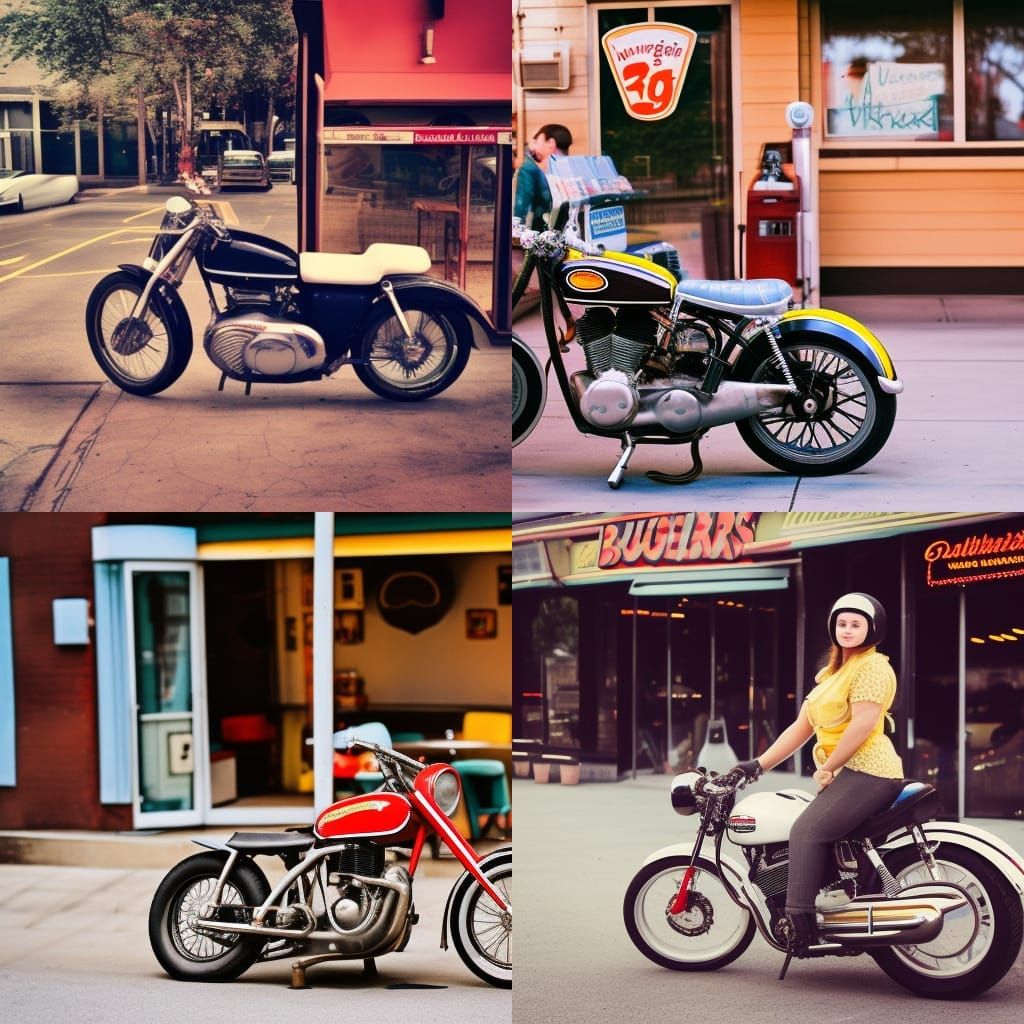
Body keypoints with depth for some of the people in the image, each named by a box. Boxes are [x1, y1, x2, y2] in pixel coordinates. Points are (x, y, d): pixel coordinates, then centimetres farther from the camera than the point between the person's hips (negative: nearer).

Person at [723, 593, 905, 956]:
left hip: (867, 772, -11)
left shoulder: (872, 666, -7)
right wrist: (759, 764, 12)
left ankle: (799, 917, -24)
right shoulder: (832, 674, 23)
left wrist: (827, 768, -13)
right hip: (846, 775, 11)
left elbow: (863, 723, -18)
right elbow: (802, 727, 20)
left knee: (806, 830, -20)